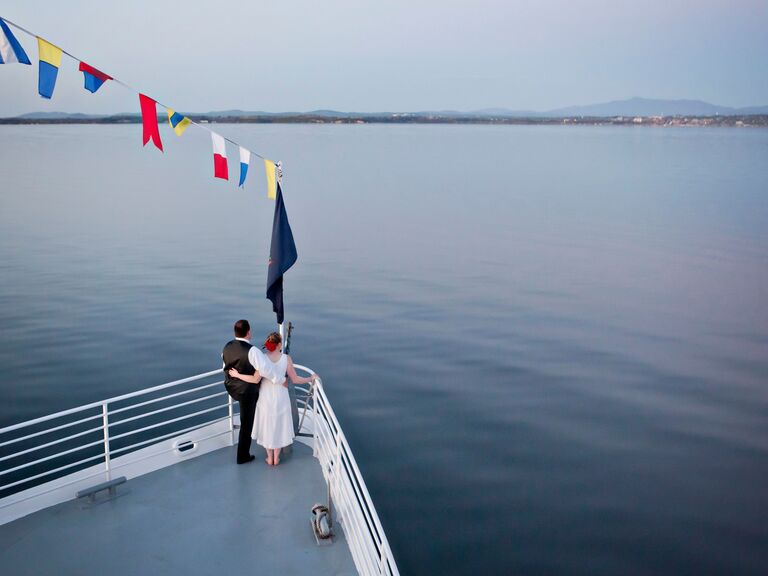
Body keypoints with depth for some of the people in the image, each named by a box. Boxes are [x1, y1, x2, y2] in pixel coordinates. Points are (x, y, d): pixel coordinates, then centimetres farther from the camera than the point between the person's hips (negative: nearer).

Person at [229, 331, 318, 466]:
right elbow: (295, 379, -12)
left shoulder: (262, 358, -16)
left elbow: (255, 379, -20)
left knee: (267, 425, 17)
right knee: (279, 425, 16)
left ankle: (270, 458, 27)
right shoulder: (286, 358, -16)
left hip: (266, 396, 0)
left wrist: (237, 375, -8)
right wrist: (311, 378, 3)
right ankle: (276, 458, 26)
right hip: (281, 396, 0)